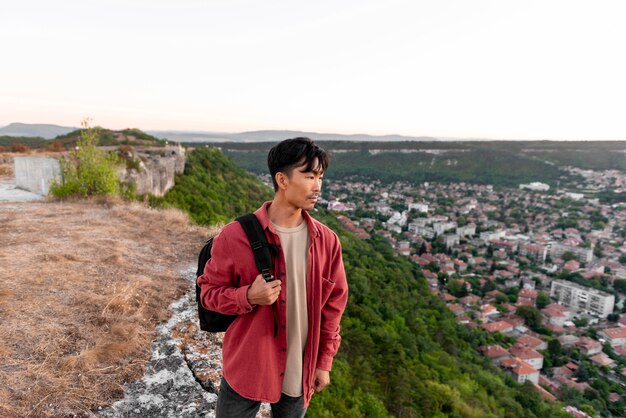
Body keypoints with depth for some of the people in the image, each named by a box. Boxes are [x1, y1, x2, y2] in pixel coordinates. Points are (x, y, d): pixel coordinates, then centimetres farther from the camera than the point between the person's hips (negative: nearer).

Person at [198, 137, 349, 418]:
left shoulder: (327, 241, -8)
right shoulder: (236, 236, -17)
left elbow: (334, 302, 2)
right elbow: (209, 290, -6)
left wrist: (324, 361, 6)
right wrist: (249, 296, -26)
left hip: (300, 372, 3)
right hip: (246, 367, -2)